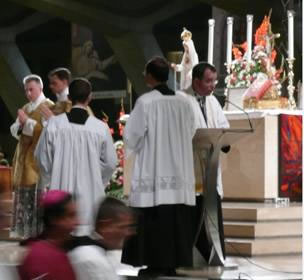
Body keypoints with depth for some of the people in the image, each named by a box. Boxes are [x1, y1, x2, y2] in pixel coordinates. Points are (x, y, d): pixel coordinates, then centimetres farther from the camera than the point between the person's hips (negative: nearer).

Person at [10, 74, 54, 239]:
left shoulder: (48, 107, -6)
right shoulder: (25, 108, 18)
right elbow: (14, 130, 13)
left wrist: (27, 122, -17)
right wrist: (20, 124, -8)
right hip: (23, 157, 8)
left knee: (37, 195, -11)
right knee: (23, 195, 8)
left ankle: (38, 231, -9)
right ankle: (24, 230, 14)